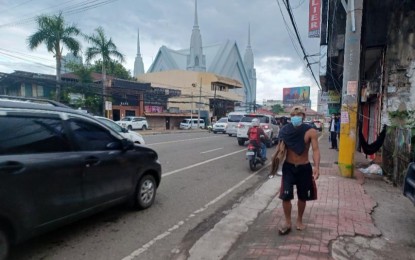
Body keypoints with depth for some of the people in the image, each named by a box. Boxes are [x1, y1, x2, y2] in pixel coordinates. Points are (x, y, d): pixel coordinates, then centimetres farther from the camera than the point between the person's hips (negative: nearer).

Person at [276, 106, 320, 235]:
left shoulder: (311, 131, -11)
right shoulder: (285, 130, -6)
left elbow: (315, 149, -18)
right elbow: (280, 148, 3)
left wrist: (316, 167, -33)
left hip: (304, 167, 0)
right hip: (288, 167, 1)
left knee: (302, 197, 14)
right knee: (286, 196, -3)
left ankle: (299, 220, 37)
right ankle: (288, 222, 19)